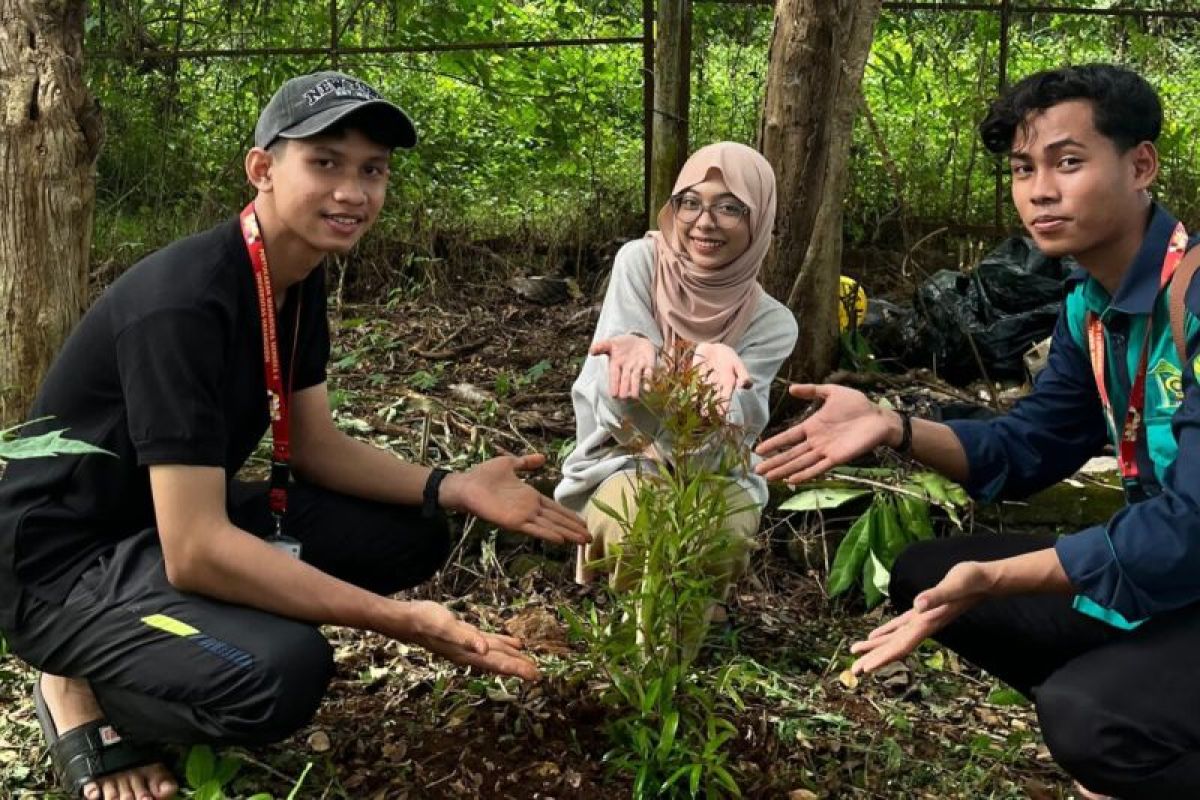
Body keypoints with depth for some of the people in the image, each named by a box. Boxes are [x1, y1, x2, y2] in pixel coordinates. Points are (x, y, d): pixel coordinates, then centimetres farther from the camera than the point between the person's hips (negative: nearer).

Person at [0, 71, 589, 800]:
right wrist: (402, 621, -30)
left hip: (181, 523, 9)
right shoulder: (183, 304, -29)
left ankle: (144, 654, 7)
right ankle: (86, 695, -1)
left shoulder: (301, 278, -1)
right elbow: (194, 553, -32)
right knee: (282, 672, -33)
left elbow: (316, 444, 8)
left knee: (413, 534, 2)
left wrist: (453, 489, -8)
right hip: (70, 562, -9)